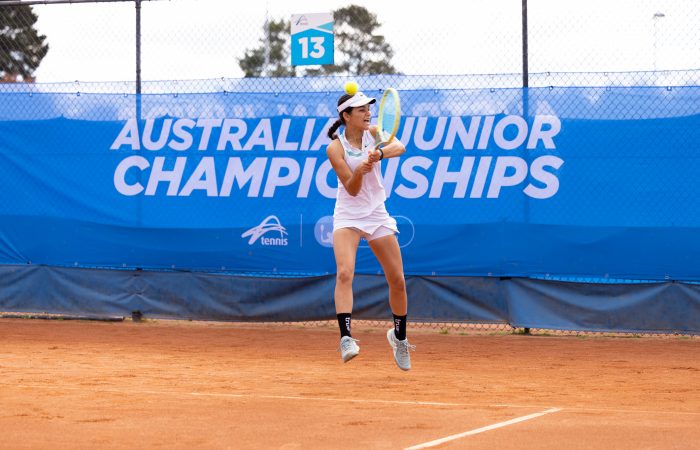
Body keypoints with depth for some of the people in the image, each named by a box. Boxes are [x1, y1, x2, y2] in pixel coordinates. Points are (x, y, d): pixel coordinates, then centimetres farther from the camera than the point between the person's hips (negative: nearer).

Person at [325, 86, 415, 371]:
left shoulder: (375, 134, -1)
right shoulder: (335, 148, -10)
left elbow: (400, 147, -22)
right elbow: (352, 189, -14)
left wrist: (379, 154, -42)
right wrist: (360, 170, -34)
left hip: (377, 214, 4)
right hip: (348, 216, -3)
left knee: (397, 280, 5)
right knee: (345, 272, -26)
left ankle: (399, 336, 27)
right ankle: (346, 338, -32)